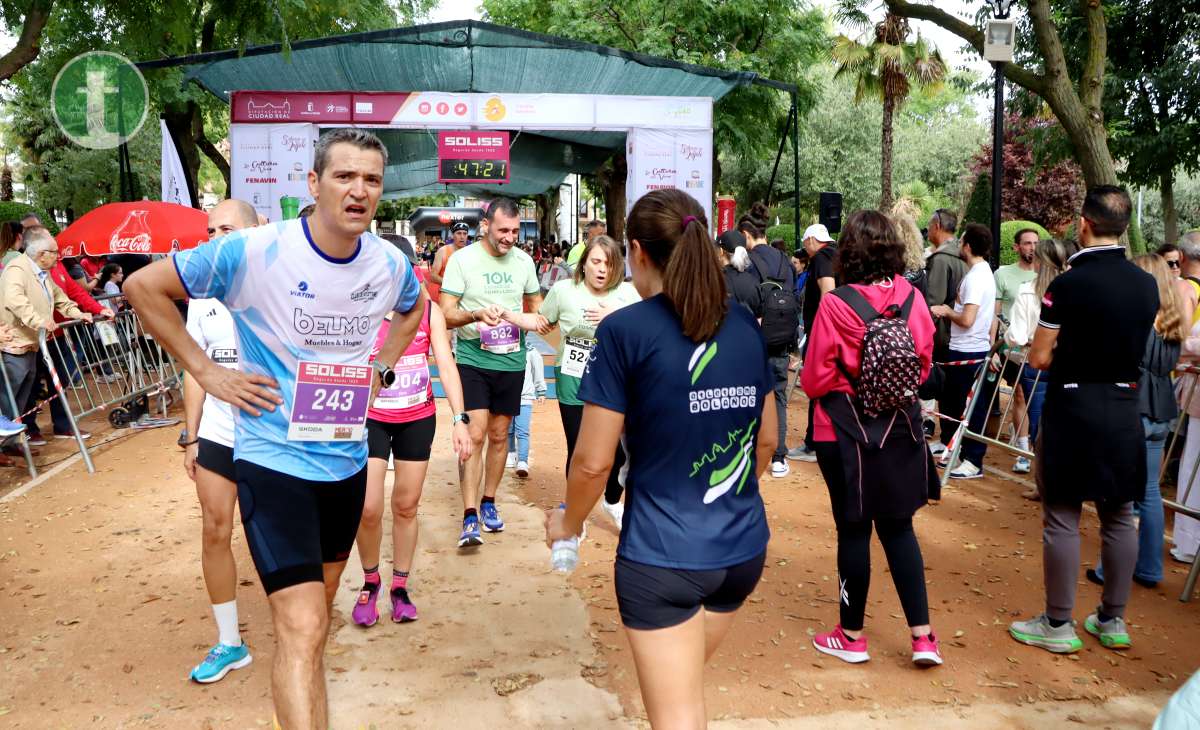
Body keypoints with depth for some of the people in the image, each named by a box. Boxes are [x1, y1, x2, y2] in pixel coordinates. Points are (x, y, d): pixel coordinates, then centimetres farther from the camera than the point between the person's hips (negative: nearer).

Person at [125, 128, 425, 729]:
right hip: (274, 458, -6)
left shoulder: (389, 264, -4)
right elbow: (142, 287, -7)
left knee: (320, 599, 25)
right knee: (302, 628, -14)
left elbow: (413, 309, 21)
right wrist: (205, 371, -11)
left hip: (347, 458, 6)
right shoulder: (251, 252, -18)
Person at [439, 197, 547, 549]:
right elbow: (446, 315, -10)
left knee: (499, 435, 12)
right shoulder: (462, 259, -7)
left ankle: (488, 502, 27)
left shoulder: (524, 260, 4)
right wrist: (477, 315, -29)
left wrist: (519, 318, -5)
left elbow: (536, 305, 18)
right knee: (475, 433, -12)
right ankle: (470, 517, -8)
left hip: (511, 361, 4)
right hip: (472, 359, -4)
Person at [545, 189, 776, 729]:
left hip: (662, 554, -6)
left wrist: (568, 524, 7)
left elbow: (593, 461, -13)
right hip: (744, 548, 7)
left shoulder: (625, 330, -14)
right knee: (685, 686, 27)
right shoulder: (744, 326, 3)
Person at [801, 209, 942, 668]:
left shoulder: (835, 306, -18)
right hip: (901, 427, 4)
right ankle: (921, 635, 15)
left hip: (848, 432, -4)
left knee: (853, 530, 8)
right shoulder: (912, 298, -5)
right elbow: (924, 363, 5)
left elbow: (815, 379, -11)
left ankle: (852, 636, 21)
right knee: (898, 527, 15)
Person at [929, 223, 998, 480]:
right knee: (949, 399, 22)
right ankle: (947, 442, 38)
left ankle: (974, 462, 5)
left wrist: (947, 311, -10)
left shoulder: (975, 276, -20)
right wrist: (949, 309, 7)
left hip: (968, 352, -10)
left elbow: (967, 319, -26)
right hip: (963, 349, 10)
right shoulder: (984, 271, 11)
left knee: (971, 408, -2)